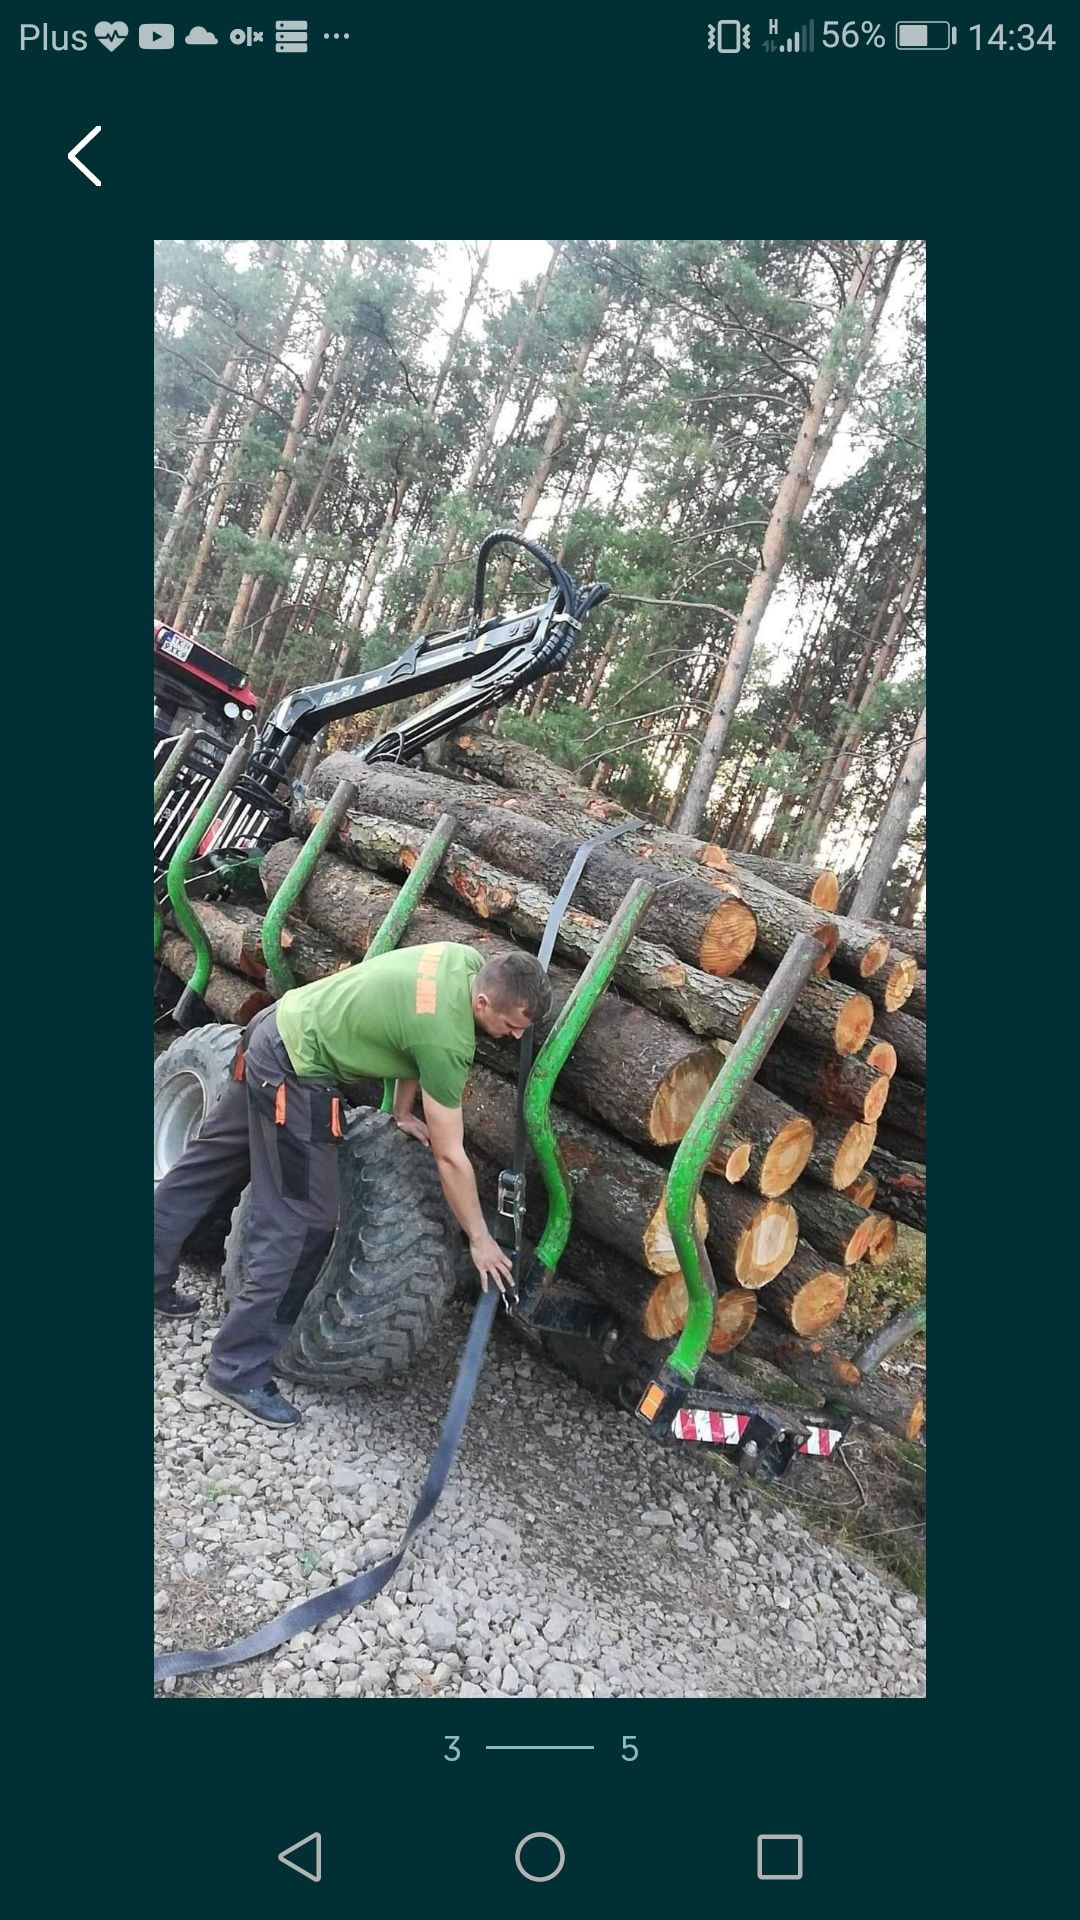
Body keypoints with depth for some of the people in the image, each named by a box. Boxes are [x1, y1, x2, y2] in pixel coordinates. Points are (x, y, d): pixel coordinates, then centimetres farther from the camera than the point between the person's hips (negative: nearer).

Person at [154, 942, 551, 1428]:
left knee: (211, 1161, 23)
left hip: (277, 1026, 10)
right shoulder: (447, 1041, -27)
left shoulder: (468, 960, -5)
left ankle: (156, 1275, 42)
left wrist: (403, 1112, 12)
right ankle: (238, 1370, 7)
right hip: (295, 1076, -10)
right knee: (300, 1227, -3)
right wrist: (480, 1240, -9)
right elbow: (449, 1157, -19)